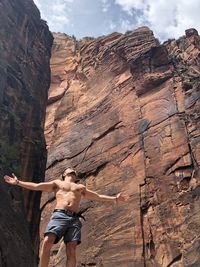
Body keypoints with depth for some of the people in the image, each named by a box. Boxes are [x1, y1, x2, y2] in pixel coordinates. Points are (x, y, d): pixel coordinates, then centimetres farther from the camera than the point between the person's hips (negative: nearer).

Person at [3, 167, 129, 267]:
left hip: (74, 219, 1)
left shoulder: (81, 187, 30)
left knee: (71, 249, -12)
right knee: (47, 243, -23)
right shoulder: (57, 183, 26)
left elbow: (98, 196, 27)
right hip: (59, 215, -1)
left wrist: (115, 199, 18)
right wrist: (18, 182, 19)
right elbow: (36, 186, 22)